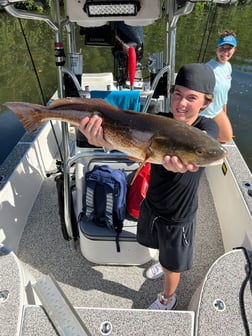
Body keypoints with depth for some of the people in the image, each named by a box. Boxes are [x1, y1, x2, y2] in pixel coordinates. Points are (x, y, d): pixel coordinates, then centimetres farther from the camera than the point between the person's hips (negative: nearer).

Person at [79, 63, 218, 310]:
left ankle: (168, 298, 50)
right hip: (151, 204, 4)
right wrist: (103, 140, -56)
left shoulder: (207, 128, -23)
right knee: (161, 246, 32)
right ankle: (164, 264, 67)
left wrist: (182, 163, -72)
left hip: (178, 215, -4)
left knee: (173, 264, 18)